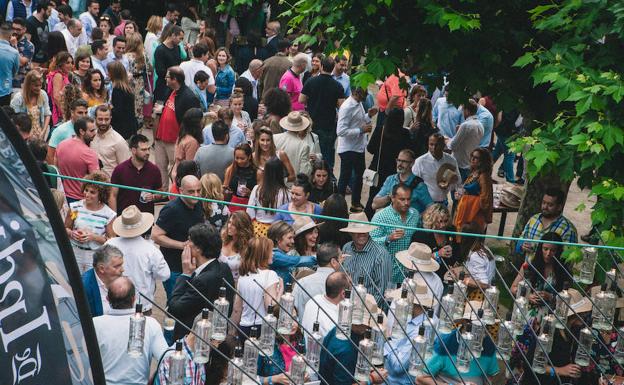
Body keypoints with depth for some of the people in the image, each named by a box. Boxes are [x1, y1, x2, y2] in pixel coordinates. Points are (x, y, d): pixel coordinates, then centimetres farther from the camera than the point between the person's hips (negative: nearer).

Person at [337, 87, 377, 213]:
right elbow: (340, 131, -27)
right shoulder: (347, 107, -23)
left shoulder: (359, 104, 6)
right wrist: (361, 130, -26)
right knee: (345, 178, 3)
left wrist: (368, 116, 0)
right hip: (348, 149, -9)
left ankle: (356, 203, 36)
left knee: (360, 175, 20)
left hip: (358, 147, 9)